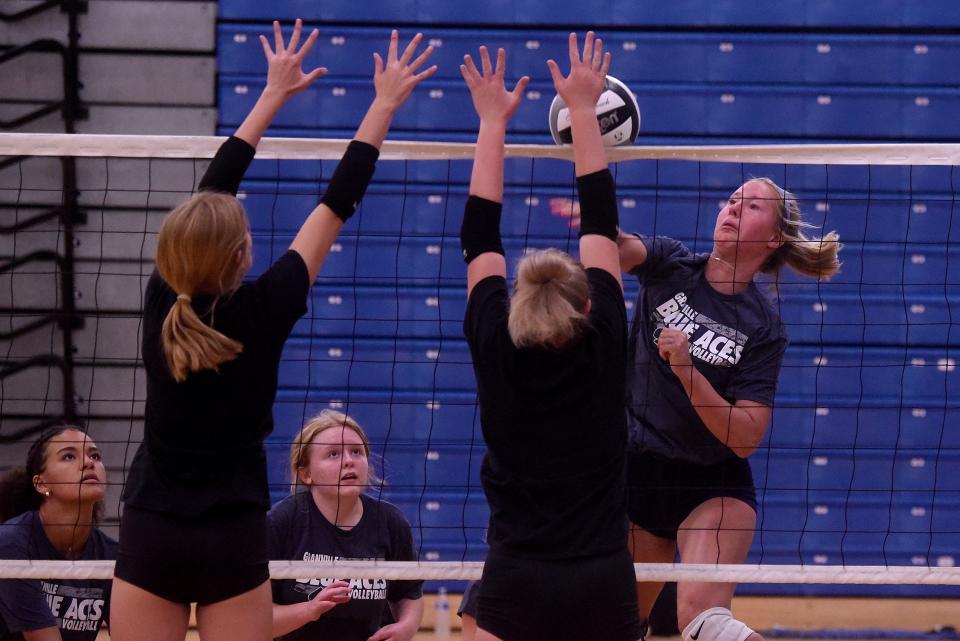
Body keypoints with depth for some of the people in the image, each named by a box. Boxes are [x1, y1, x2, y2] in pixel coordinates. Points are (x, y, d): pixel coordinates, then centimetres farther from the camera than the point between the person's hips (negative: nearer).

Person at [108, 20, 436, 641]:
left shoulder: (163, 302, -5)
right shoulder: (262, 312, -12)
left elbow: (211, 192, 8)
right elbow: (338, 204, -4)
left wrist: (275, 93, 17)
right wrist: (385, 104, 5)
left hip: (149, 541, 2)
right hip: (233, 543, -2)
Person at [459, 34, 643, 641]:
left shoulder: (496, 349, -2)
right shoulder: (603, 343, -1)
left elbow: (479, 236, 8)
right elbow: (602, 221, 7)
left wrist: (493, 122, 15)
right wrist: (583, 111, 14)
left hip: (516, 586, -1)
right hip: (605, 586, 1)